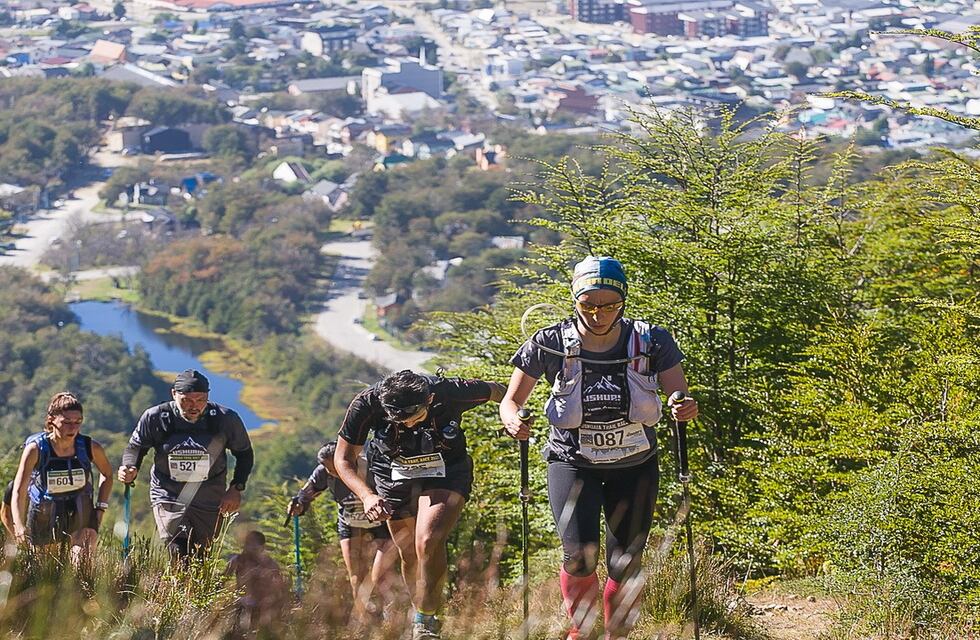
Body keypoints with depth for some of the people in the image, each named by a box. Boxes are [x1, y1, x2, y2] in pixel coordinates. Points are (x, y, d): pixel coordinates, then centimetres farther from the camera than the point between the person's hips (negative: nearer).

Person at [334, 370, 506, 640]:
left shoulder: (451, 393, -31)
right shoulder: (367, 403, -28)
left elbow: (496, 391, -9)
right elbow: (344, 458, -17)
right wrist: (367, 496, -31)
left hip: (445, 474, -2)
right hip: (394, 475, 2)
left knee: (428, 542, -24)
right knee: (409, 556, 7)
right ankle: (420, 617, 28)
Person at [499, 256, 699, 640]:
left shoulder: (651, 342, -12)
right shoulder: (551, 344, -14)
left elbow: (680, 397, -9)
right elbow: (512, 400, -5)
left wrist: (688, 409, -33)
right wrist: (513, 421, -28)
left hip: (635, 466, 1)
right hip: (573, 462, -1)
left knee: (625, 564, 0)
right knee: (580, 556, -18)